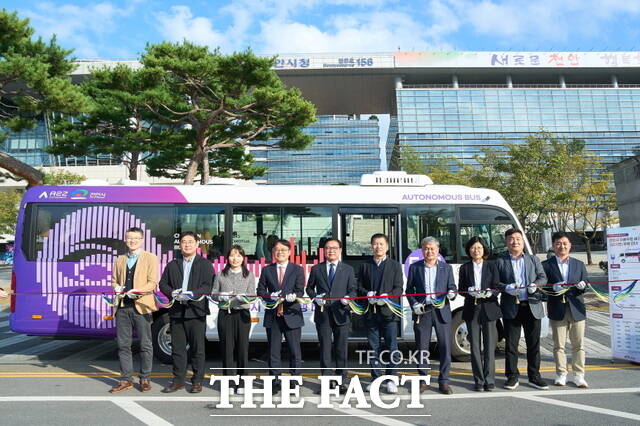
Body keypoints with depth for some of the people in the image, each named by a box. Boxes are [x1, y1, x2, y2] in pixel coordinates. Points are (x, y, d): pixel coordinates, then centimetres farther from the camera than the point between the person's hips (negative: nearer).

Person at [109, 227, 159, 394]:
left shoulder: (150, 258, 2)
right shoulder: (120, 260, 17)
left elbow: (152, 283, -4)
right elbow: (114, 280, 20)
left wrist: (137, 291, -19)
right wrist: (116, 288, -3)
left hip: (141, 306, -4)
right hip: (122, 306, 4)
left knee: (145, 345, 2)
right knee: (123, 345, 7)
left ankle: (145, 379, 13)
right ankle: (126, 379, 17)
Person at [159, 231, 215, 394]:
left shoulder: (205, 264, 3)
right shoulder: (172, 265, 16)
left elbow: (209, 286, -6)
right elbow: (163, 284, 12)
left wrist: (194, 294, -21)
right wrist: (172, 293, -8)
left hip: (196, 311, -3)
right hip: (176, 311, 4)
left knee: (197, 348, 2)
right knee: (177, 348, 8)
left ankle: (197, 381, 11)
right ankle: (178, 380, 19)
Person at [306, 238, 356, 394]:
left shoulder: (348, 270, 9)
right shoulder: (316, 269, 10)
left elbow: (352, 290, 7)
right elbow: (309, 288, 15)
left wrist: (348, 298, -14)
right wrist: (315, 297, -3)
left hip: (341, 313, 0)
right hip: (322, 314, 0)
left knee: (341, 349, 4)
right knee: (325, 348, 3)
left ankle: (342, 381, 14)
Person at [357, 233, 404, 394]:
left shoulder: (395, 265, 7)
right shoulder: (365, 266, 13)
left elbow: (399, 288, 0)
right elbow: (359, 287, 10)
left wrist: (387, 296, -17)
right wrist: (367, 294, -11)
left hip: (389, 311, -2)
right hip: (371, 313, 2)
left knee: (392, 347, -1)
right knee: (374, 347, 8)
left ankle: (391, 379, 9)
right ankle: (376, 379, 17)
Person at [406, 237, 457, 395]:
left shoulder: (446, 268, 9)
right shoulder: (414, 267, 7)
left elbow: (452, 287, 8)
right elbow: (409, 289, 9)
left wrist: (451, 294, -15)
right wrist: (414, 304, -6)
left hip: (441, 311, 0)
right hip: (422, 311, 0)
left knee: (445, 347, 0)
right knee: (422, 347, 5)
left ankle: (443, 381, 12)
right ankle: (424, 380, 17)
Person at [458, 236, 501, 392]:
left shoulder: (492, 266, 7)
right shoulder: (465, 268, 8)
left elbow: (497, 287, 1)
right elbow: (461, 289, 4)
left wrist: (490, 293, -20)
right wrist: (470, 292, -17)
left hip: (489, 308, -1)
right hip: (472, 310, 1)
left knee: (489, 345, -1)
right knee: (475, 346, 4)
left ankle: (489, 380, 7)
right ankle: (479, 380, 11)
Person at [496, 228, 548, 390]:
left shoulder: (534, 260, 14)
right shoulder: (500, 261, 5)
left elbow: (543, 277, 9)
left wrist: (536, 285, -11)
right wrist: (506, 288, -18)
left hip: (532, 306, 2)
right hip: (511, 308, -2)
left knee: (534, 344, 8)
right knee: (511, 344, 2)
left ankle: (534, 376, 20)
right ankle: (512, 377, 13)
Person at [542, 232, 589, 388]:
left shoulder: (579, 264, 11)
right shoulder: (546, 265, 1)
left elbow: (587, 285, 7)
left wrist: (583, 286, -15)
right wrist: (553, 287, -21)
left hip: (576, 309, 2)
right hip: (557, 310, -2)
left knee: (578, 345, 6)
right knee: (559, 345, 5)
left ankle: (578, 375, 16)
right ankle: (561, 375, 16)